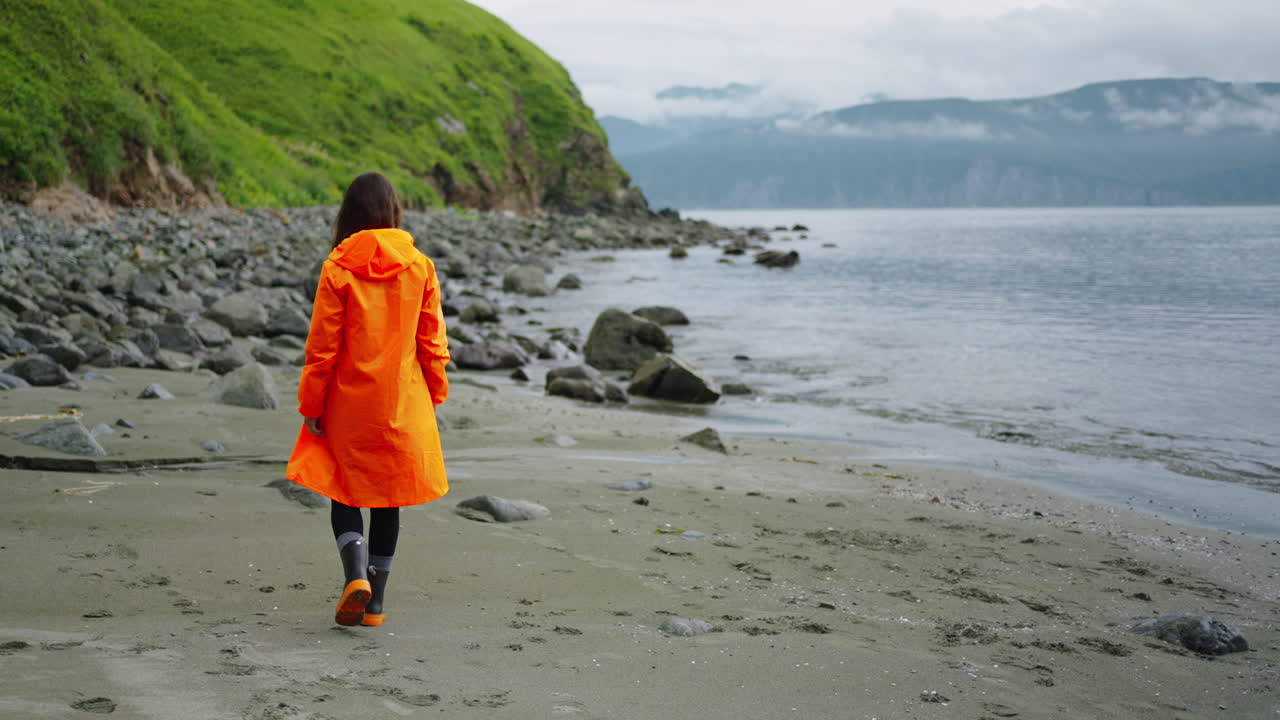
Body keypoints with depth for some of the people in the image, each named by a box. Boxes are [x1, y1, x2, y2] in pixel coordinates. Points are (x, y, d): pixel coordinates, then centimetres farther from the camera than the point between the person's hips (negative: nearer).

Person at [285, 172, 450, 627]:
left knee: (342, 492, 12)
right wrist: (434, 397, 13)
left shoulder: (337, 269, -9)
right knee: (388, 498, 12)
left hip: (348, 404, -2)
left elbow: (322, 347, -7)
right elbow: (432, 342, 2)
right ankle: (375, 603, 16)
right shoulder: (420, 267, -3)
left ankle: (356, 574, -11)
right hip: (403, 405, 2)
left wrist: (311, 406, 1)